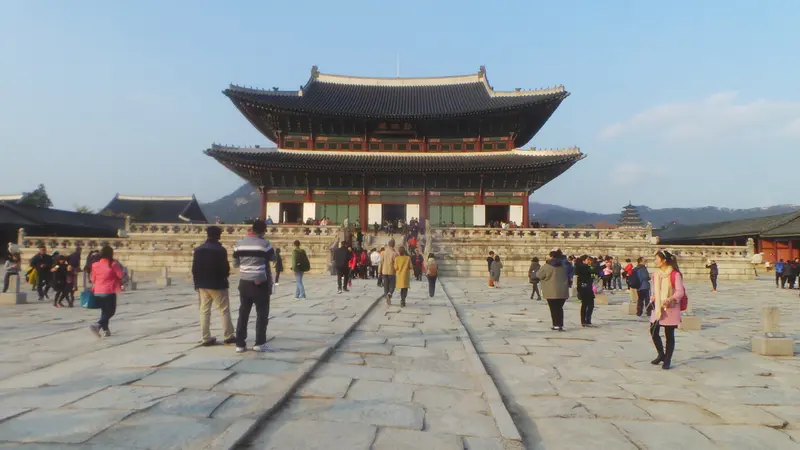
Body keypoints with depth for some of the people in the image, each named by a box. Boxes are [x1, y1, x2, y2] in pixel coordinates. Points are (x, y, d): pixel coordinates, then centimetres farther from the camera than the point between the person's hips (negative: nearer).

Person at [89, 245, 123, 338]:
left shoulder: (95, 264, 3)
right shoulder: (113, 264, -10)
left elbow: (93, 279, 10)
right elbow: (120, 276, -4)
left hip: (97, 292, 5)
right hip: (109, 292, -5)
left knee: (104, 311, 20)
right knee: (110, 312, 4)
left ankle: (105, 330, 23)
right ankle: (97, 325, -18)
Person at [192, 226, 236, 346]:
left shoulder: (198, 250, 4)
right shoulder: (220, 250, -13)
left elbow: (194, 269, 5)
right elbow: (225, 268, -13)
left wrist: (197, 283, 13)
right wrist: (225, 276, 10)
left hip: (202, 285, 5)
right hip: (218, 284, -5)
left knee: (204, 311, 9)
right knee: (224, 311, 4)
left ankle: (205, 338, 9)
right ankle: (228, 336, 7)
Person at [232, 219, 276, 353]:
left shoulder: (239, 244, 4)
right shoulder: (264, 244, -11)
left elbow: (235, 264, 11)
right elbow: (273, 258, 5)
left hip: (244, 283, 5)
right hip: (260, 283, -4)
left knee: (243, 313, 9)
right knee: (262, 313, 4)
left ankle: (240, 344, 10)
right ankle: (260, 343, 2)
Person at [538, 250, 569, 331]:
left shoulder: (547, 266, -10)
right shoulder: (563, 265, 7)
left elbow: (540, 275, -1)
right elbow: (566, 276, 19)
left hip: (551, 291, -5)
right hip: (562, 291, 5)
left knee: (553, 309, 3)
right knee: (560, 308, 14)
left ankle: (556, 325, 1)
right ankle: (560, 325, 14)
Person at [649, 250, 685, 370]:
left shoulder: (675, 274, -12)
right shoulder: (656, 274, 9)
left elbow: (680, 291, -16)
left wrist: (670, 299, -30)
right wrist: (653, 297, 4)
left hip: (670, 308, -6)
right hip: (657, 308, 6)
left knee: (669, 335, 2)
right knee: (653, 331, 7)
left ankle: (667, 360, 13)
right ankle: (661, 355, 28)